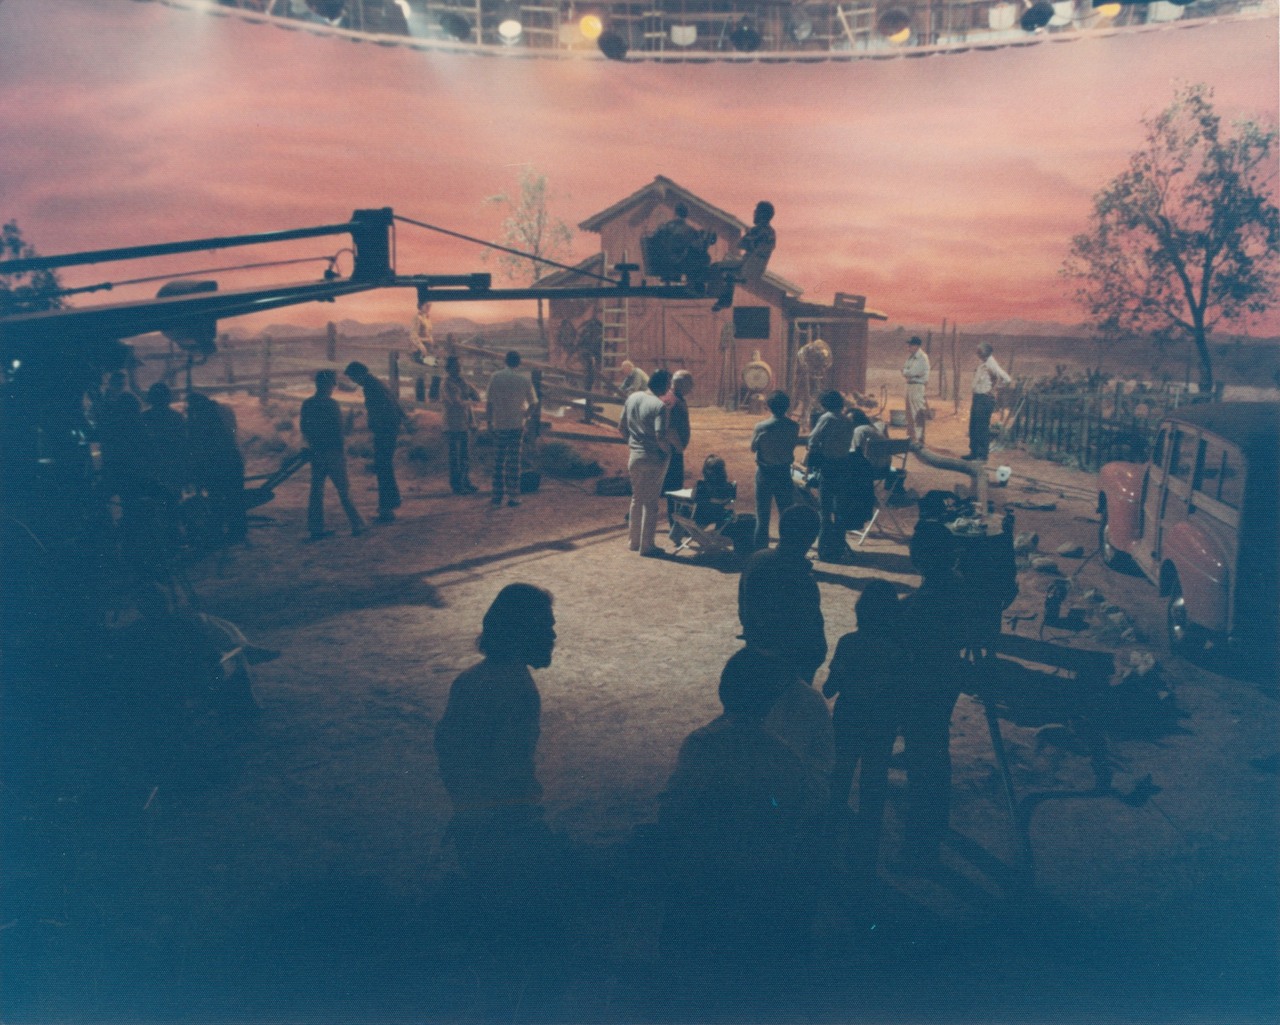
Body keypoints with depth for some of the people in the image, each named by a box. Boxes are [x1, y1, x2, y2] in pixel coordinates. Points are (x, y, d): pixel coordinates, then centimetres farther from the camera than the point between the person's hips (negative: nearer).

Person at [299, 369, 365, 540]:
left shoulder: (307, 404, 6)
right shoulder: (330, 404, -14)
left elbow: (304, 429, 12)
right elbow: (338, 430, -13)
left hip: (316, 454, 6)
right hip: (333, 453, -6)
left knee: (316, 491, 8)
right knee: (343, 491, 0)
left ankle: (316, 528, 8)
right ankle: (357, 525, 4)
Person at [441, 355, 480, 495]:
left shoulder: (462, 382, 13)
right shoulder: (447, 384, -11)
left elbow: (477, 397, 7)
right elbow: (457, 403, -21)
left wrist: (466, 384, -6)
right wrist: (468, 401, -2)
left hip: (465, 424, 8)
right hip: (453, 426, -8)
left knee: (466, 456, 13)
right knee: (455, 457, -1)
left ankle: (466, 483, 22)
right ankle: (456, 485, 4)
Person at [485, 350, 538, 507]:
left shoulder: (495, 378, -5)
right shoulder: (525, 380, -5)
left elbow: (488, 402, -4)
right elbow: (533, 403, 3)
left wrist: (489, 422, 4)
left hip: (499, 425, 1)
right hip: (517, 425, -1)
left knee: (498, 462, 9)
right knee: (514, 462, 4)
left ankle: (497, 496, 10)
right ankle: (513, 497, 5)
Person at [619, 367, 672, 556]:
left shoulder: (632, 398, 2)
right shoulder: (659, 406, -19)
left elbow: (621, 428, 8)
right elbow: (660, 437, -26)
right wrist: (668, 451, -8)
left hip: (634, 456, 6)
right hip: (654, 459, -6)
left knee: (637, 498, 19)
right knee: (650, 502, 4)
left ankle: (634, 540, 28)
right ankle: (646, 545, 10)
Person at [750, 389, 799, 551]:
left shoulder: (761, 427, -15)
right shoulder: (793, 426, -10)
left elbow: (753, 448, -4)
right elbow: (794, 443, 3)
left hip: (765, 473, -2)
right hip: (784, 472, 2)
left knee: (763, 513, 8)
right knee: (786, 512, 12)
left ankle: (760, 548, 11)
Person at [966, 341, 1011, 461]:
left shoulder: (991, 365, -17)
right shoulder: (981, 363, 8)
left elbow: (1007, 379, -24)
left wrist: (994, 388, -14)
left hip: (985, 399, -9)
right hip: (977, 397, 9)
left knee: (982, 428, -4)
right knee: (973, 427, 13)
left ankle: (983, 455, 3)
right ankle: (974, 452, 22)